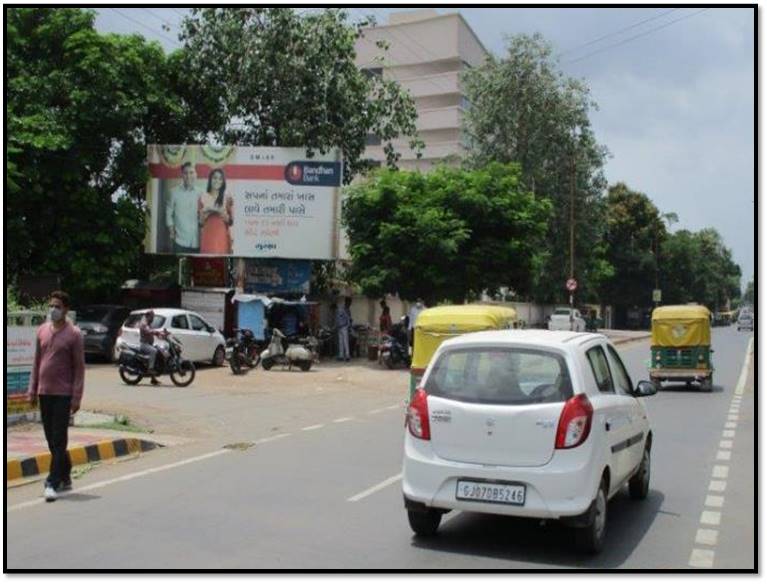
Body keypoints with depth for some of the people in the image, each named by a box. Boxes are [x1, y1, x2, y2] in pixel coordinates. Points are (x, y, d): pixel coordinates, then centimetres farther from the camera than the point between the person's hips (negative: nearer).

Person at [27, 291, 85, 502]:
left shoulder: (73, 334, -7)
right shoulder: (42, 330, 9)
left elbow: (79, 367, -8)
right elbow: (37, 362, 15)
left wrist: (76, 397, -12)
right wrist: (32, 390, 10)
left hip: (63, 394, -6)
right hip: (44, 392, 6)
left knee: (59, 440, -4)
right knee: (51, 439, 12)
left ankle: (53, 483, -2)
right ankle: (65, 478, 25)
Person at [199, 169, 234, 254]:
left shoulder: (227, 199, 8)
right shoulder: (203, 197, 7)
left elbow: (230, 221, 5)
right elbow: (200, 222, 7)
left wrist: (223, 213, -11)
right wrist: (207, 212, -10)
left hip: (222, 237, 0)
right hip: (207, 237, 0)